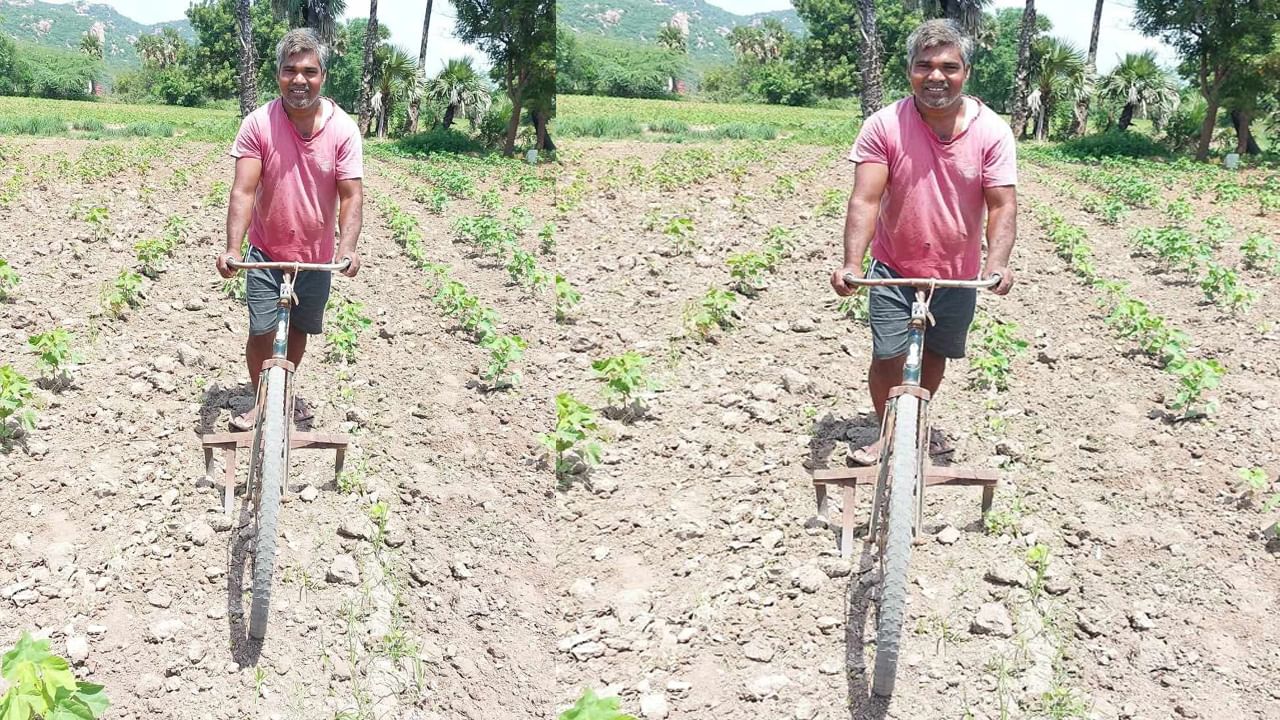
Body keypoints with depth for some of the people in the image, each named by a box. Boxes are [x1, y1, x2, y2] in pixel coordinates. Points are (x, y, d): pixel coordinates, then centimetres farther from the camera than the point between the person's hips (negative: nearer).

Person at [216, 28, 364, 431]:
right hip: (266, 251, -2)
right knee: (261, 331, -3)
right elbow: (243, 191, -19)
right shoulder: (257, 125, -16)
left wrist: (347, 246, -31)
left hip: (316, 255, 2)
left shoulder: (343, 129, -13)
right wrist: (232, 248, -31)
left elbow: (351, 195, -15)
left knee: (299, 329, 18)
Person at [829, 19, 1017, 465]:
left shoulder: (992, 132, -11)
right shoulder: (883, 127, -15)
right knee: (888, 357, -6)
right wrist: (852, 262, -32)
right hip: (894, 270, -2)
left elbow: (1002, 205, -14)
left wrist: (997, 262, -30)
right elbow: (865, 200, -19)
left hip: (958, 274, 2)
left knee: (934, 355, 17)